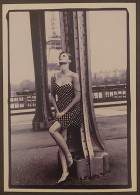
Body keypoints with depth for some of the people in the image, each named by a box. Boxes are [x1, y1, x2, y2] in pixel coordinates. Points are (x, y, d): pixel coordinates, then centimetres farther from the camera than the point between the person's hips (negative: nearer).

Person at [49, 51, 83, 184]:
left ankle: (69, 155, -4)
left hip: (73, 109, -5)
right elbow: (52, 96, 13)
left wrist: (64, 111, -12)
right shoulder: (55, 77, 7)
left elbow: (77, 97, -11)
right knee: (62, 138, -4)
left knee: (52, 130, -23)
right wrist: (57, 111, 1)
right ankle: (65, 172, 0)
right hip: (61, 110, 5)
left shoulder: (74, 76, -9)